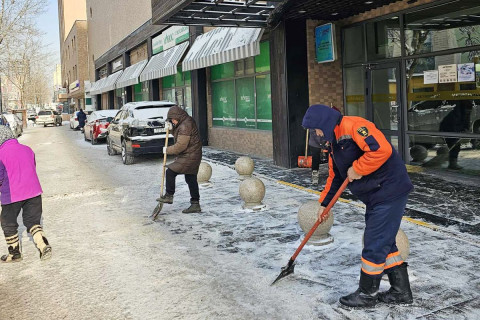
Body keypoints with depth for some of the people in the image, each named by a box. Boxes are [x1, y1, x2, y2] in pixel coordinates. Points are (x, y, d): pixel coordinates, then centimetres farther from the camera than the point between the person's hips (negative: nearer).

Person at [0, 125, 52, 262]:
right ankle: (43, 245, -3)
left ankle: (15, 253, 23)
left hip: (11, 196, -5)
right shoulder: (27, 150, 4)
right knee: (33, 221, 14)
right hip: (33, 192, 5)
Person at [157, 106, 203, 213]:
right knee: (191, 179, 12)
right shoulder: (187, 121, 13)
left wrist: (167, 150, -8)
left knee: (170, 172, -6)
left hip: (189, 157, -11)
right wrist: (171, 127, 6)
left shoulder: (185, 126, -20)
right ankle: (195, 204, 15)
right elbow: (178, 135, 25)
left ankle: (169, 196, 6)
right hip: (193, 156, 11)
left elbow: (180, 146, -21)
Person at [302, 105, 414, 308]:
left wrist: (357, 169, -20)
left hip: (389, 192, -10)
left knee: (375, 245, -1)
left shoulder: (353, 126, -19)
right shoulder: (334, 142, 12)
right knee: (384, 243, 15)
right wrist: (324, 203, 22)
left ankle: (367, 294, 14)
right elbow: (335, 177, 21)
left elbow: (381, 149, -31)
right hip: (375, 196, 10)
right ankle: (401, 291, 27)